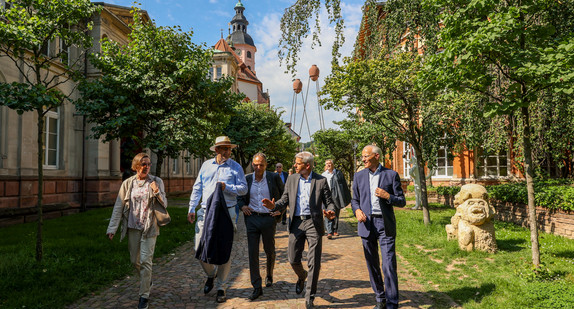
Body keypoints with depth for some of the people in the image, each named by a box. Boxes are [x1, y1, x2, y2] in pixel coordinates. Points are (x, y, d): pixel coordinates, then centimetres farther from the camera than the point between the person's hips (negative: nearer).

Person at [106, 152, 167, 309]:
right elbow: (118, 207, 3)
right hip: (132, 227, 3)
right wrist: (112, 228, -2)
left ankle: (144, 296, 7)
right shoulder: (128, 183, 2)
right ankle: (147, 281, 41)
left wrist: (157, 192, -21)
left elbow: (164, 205, -2)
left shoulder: (156, 182, -3)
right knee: (135, 261, 13)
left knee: (145, 261, -6)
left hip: (149, 227, -3)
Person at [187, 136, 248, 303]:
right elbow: (197, 188, 14)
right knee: (200, 249, 2)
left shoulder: (236, 167, 3)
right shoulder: (206, 165, 12)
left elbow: (243, 189, -2)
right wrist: (191, 209, 9)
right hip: (205, 212, 3)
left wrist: (226, 187, -16)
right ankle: (210, 274, 32)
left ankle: (221, 288, 18)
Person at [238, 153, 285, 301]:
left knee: (269, 250, 14)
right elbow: (240, 196, 18)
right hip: (252, 218, 2)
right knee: (252, 252, -3)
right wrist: (242, 206, -2)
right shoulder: (247, 179, 4)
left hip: (268, 218, -1)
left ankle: (269, 275, 42)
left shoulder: (274, 178, -3)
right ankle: (257, 287, 4)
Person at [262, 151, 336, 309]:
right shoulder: (291, 179, 9)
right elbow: (285, 200, 8)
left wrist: (330, 211, -21)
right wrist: (274, 206, -12)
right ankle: (301, 276, 42)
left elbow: (328, 202, 1)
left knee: (314, 263, -1)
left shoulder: (321, 180, 0)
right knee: (293, 259, 6)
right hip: (296, 223, 3)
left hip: (313, 223, -2)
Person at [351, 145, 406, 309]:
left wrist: (388, 196, -17)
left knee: (389, 266, -5)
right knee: (372, 265, 11)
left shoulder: (391, 175, 0)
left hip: (385, 224, -3)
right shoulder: (359, 176, 9)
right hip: (367, 223, 3)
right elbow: (354, 199, 16)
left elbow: (402, 201, 2)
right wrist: (357, 210, -5)